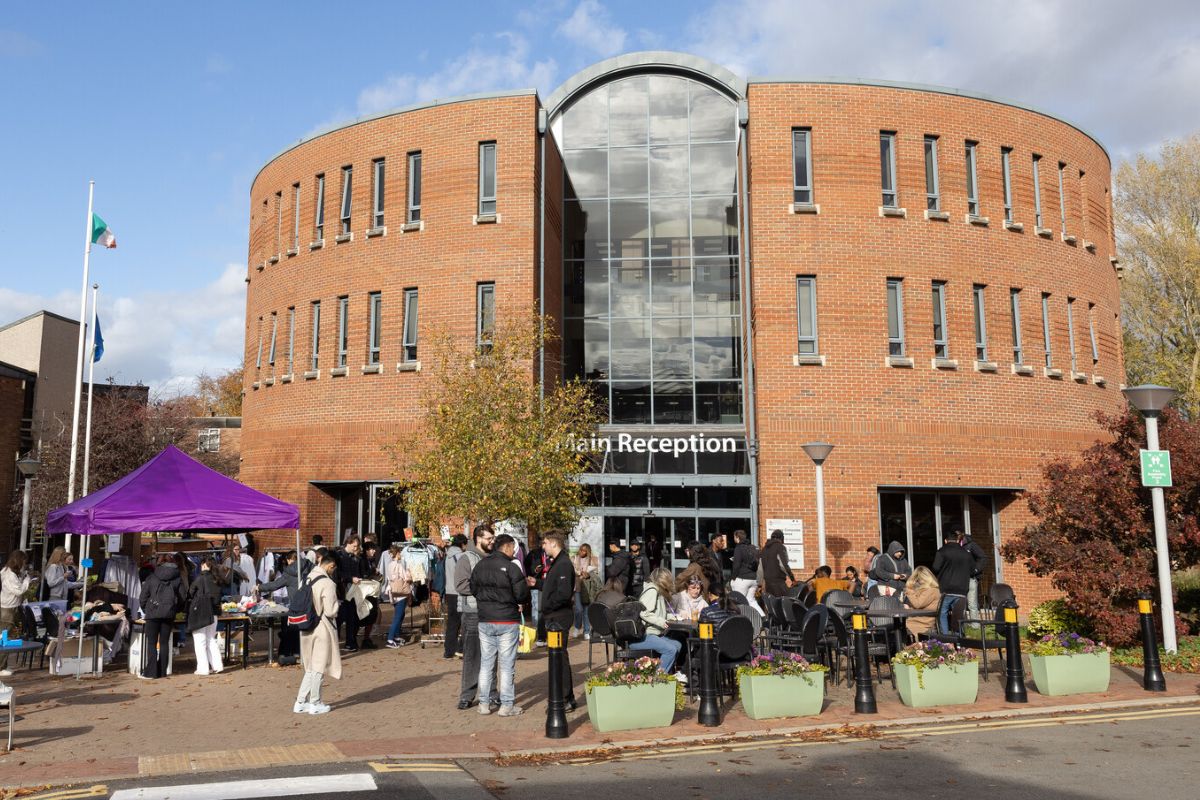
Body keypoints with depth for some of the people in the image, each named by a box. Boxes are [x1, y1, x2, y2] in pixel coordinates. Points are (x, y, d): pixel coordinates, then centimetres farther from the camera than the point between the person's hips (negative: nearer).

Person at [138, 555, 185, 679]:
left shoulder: (152, 577, 2)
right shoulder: (178, 579, 5)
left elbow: (143, 598, 3)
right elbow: (182, 598, 4)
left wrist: (145, 609, 18)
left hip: (153, 613, -2)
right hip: (169, 614, 2)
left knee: (151, 643, 3)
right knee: (164, 643, 8)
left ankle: (151, 672, 0)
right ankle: (162, 672, 9)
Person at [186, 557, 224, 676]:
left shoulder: (200, 578, -11)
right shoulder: (214, 579, 4)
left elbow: (190, 593, -1)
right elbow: (218, 596, 9)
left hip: (199, 613, -6)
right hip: (213, 613, 6)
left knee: (200, 641, 2)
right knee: (211, 640, 15)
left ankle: (203, 668, 2)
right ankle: (216, 665, 12)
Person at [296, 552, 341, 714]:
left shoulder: (307, 579, 3)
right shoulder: (327, 583, -18)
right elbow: (331, 611, -17)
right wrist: (337, 605, 2)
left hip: (306, 628, 7)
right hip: (322, 629, -7)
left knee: (310, 667, 18)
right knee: (318, 667, 5)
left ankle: (301, 702, 19)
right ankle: (315, 704, 14)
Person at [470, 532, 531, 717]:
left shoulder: (479, 566, 3)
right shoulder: (511, 568, -15)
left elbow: (473, 589, 10)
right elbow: (522, 595, -14)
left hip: (484, 620, 5)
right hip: (507, 620, -5)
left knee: (486, 663, 13)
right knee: (507, 665, 3)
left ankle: (484, 703, 16)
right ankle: (507, 705, 7)